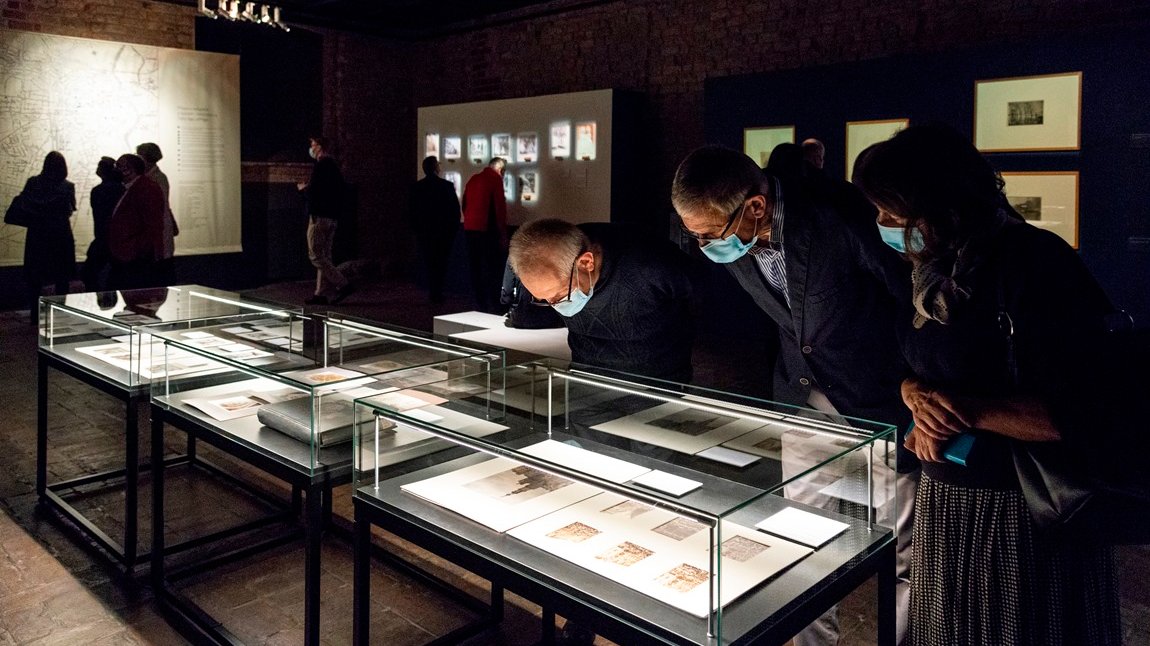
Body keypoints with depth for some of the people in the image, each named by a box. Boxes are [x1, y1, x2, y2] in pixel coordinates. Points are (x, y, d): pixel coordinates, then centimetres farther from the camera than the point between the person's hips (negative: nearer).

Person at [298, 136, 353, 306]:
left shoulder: (321, 165, -12)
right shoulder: (334, 165, 17)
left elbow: (312, 192, -20)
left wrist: (303, 188, 2)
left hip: (320, 216, -9)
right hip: (332, 217, 9)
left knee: (316, 256, -6)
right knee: (324, 256, 10)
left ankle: (343, 285, -12)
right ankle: (322, 293, 11)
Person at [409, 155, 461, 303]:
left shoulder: (416, 187, -2)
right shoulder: (447, 186, -9)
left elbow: (413, 211, 3)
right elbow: (456, 209, -5)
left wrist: (416, 230, 12)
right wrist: (453, 228, 6)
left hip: (424, 231, 2)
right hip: (444, 231, -2)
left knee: (430, 263, 12)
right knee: (441, 263, 7)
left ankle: (434, 294, 10)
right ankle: (438, 294, 3)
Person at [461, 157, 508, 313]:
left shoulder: (473, 179, 13)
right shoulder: (495, 179, -7)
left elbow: (465, 205, 17)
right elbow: (500, 208, -11)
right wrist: (503, 235, -9)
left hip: (470, 229, 7)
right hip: (488, 230, -7)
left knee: (475, 268, 11)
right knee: (493, 268, -2)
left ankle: (480, 305, 16)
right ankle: (492, 306, -4)